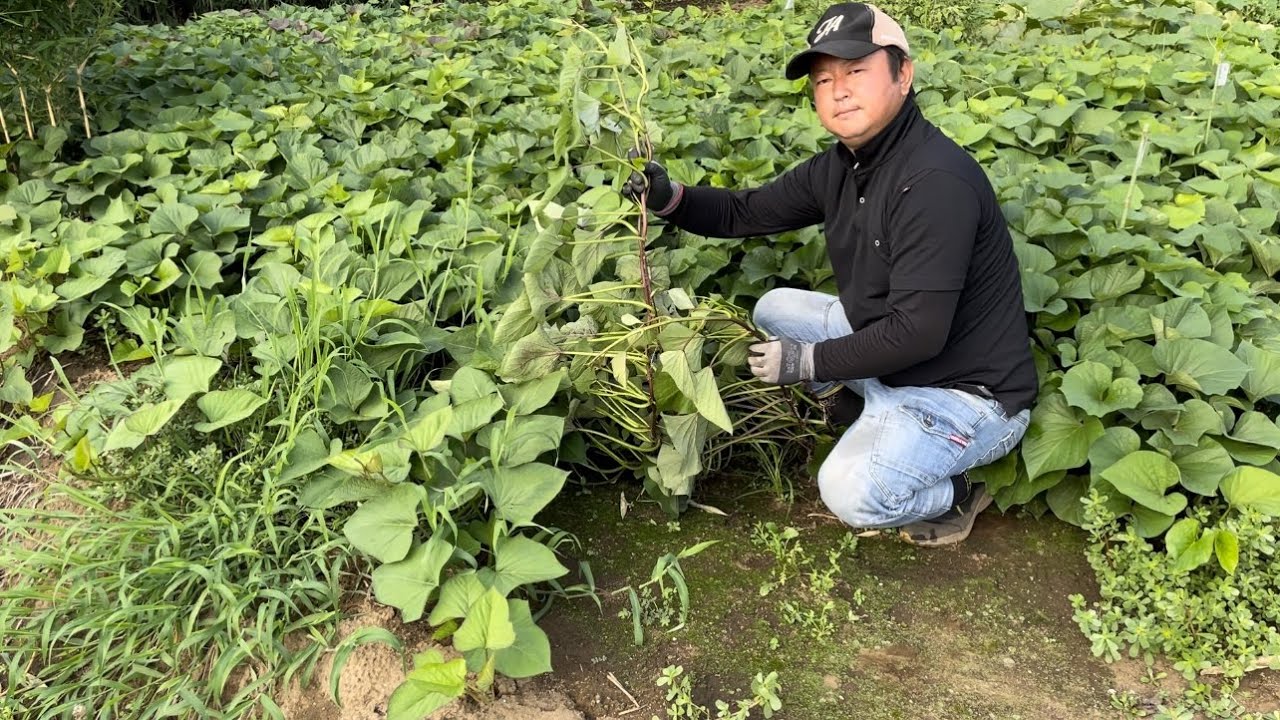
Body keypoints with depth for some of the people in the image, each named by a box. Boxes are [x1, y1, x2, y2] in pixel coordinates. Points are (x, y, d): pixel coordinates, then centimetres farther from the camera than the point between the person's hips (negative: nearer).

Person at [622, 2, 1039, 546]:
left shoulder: (935, 181, -28)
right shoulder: (839, 167, 0)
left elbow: (919, 331, -30)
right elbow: (747, 212, 8)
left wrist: (809, 362, -21)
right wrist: (671, 199, -9)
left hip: (969, 392, -8)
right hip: (889, 350, 9)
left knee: (850, 492, -28)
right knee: (775, 308, 10)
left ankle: (954, 498, 4)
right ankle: (870, 421, 11)